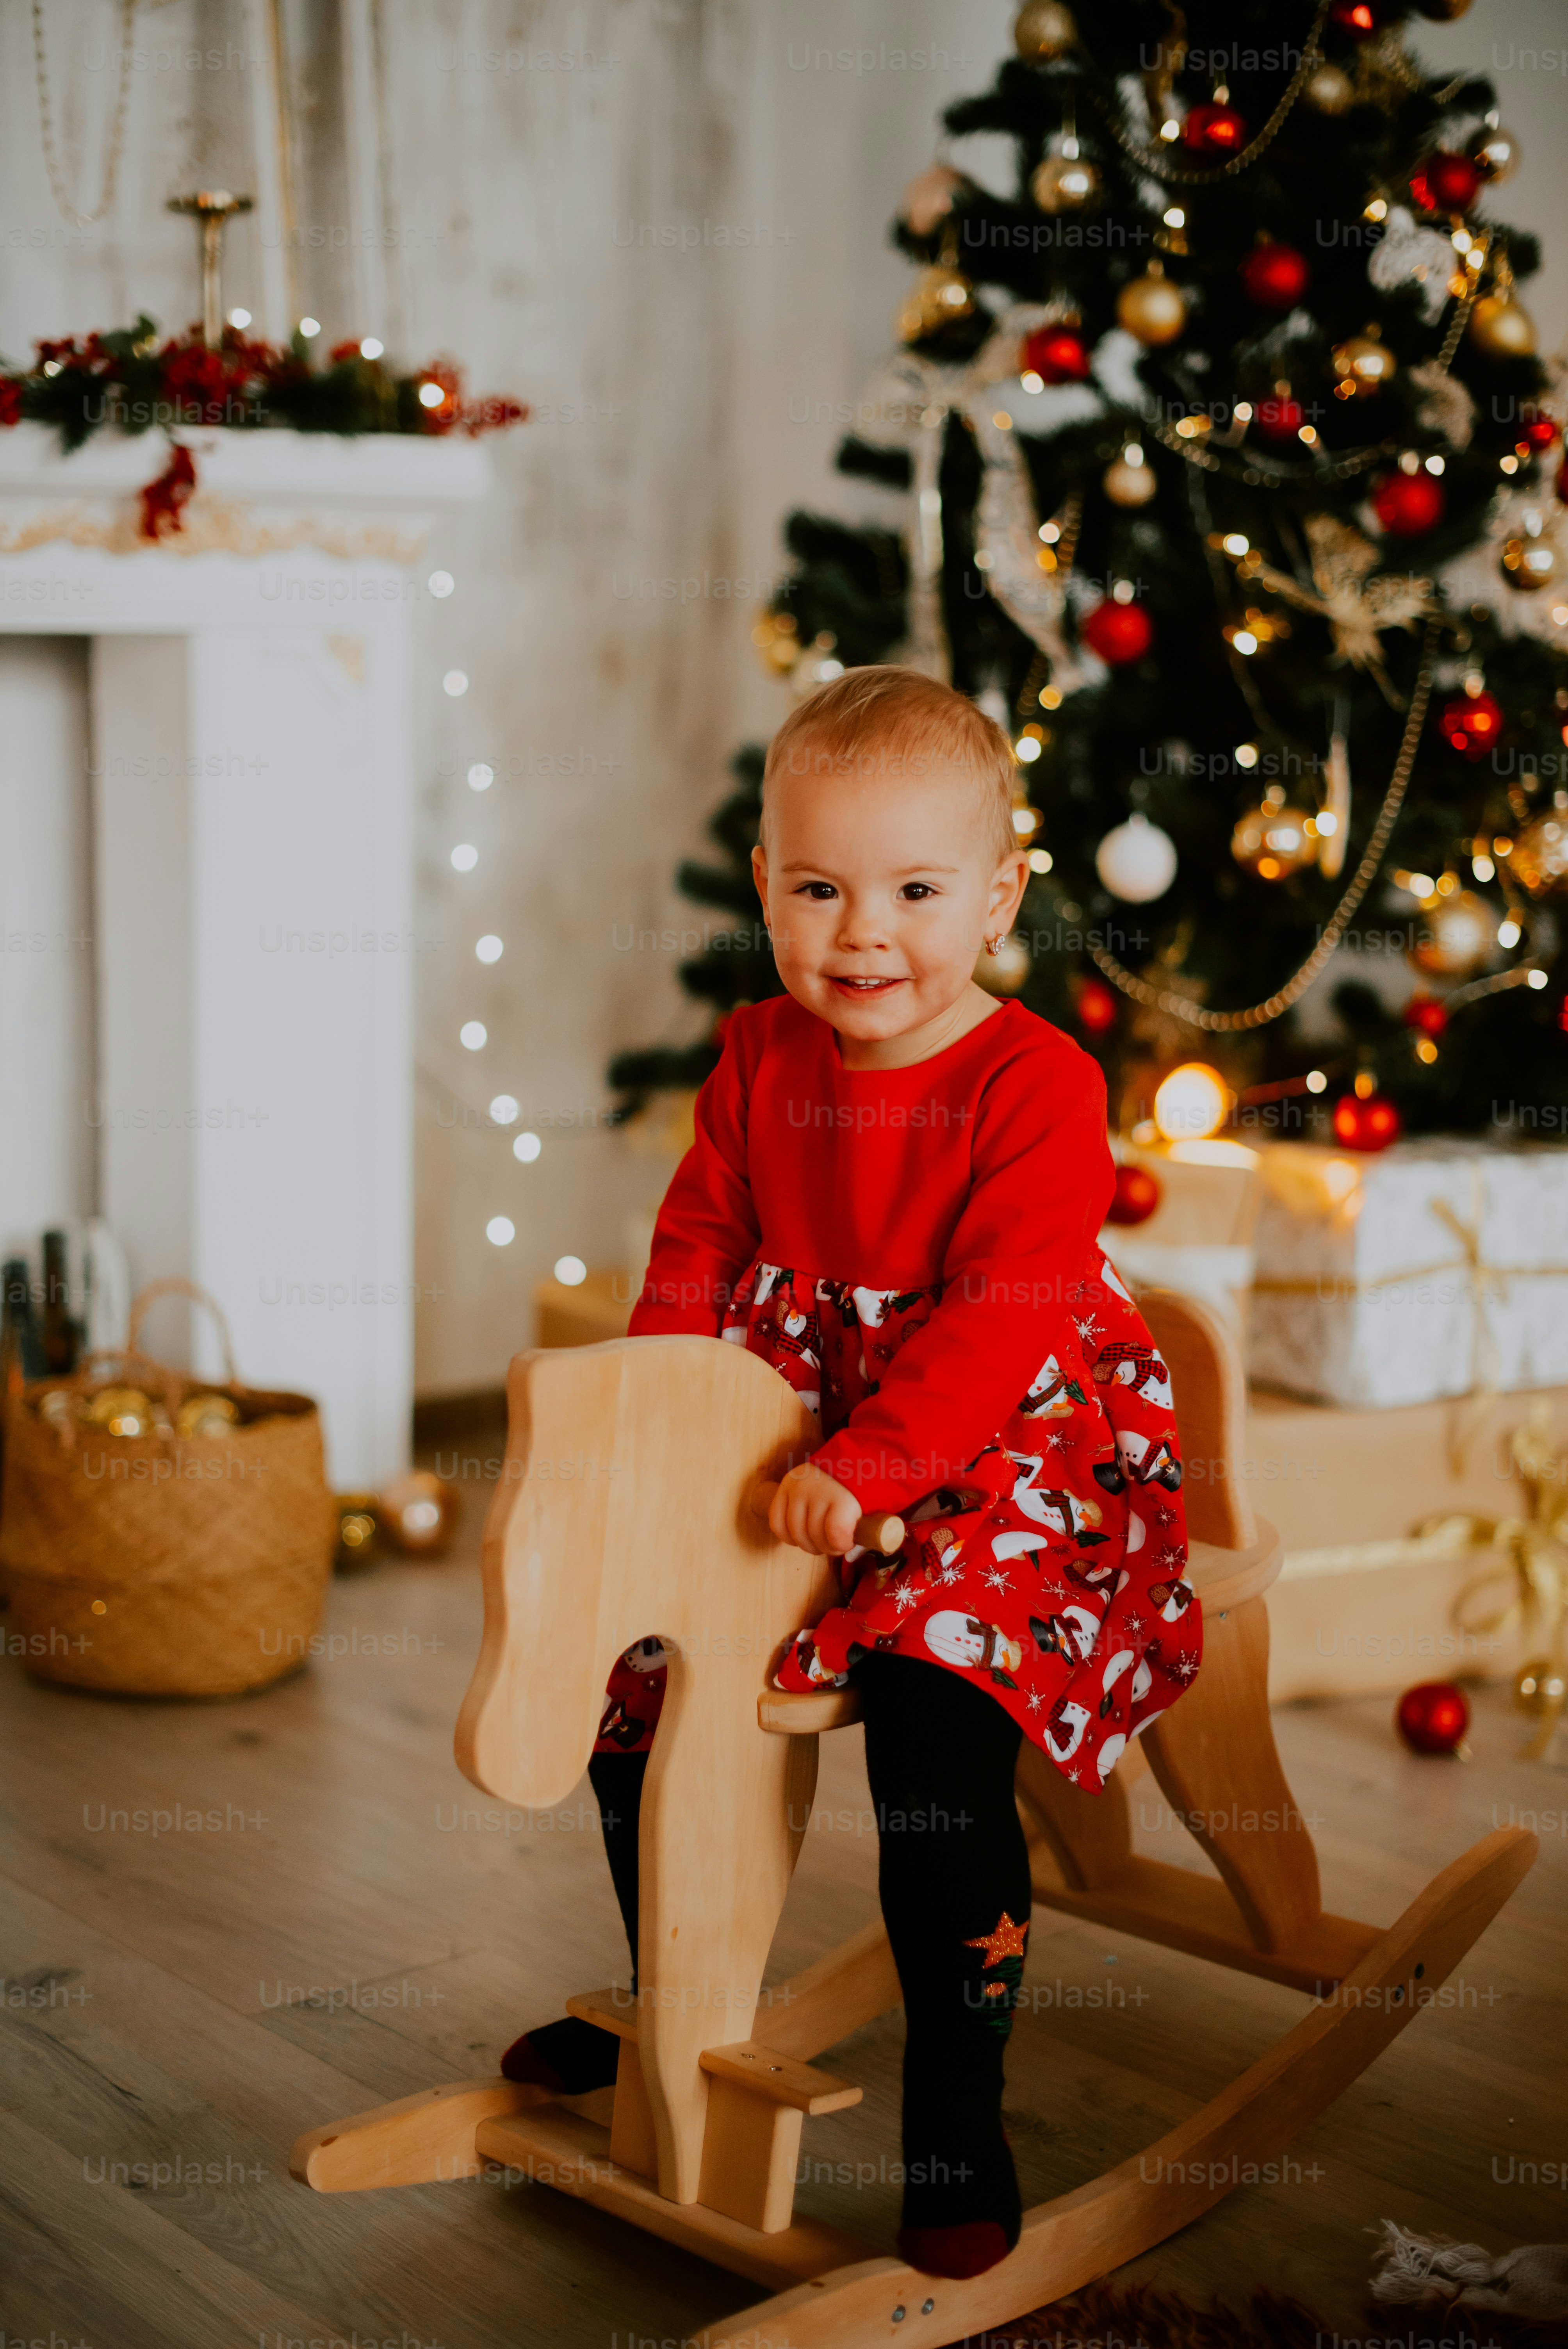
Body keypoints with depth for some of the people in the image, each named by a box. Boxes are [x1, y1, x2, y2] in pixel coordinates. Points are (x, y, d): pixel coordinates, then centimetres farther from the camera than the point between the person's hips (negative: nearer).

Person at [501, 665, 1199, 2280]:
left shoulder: (1037, 1084, -15)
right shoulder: (757, 1061, 3)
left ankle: (957, 2115, -7)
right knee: (628, 1666, 5)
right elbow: (697, 1250, 10)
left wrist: (865, 1466, -33)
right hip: (778, 1446, 7)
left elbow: (1002, 1316, -23)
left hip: (997, 1462, -6)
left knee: (936, 1730, -26)